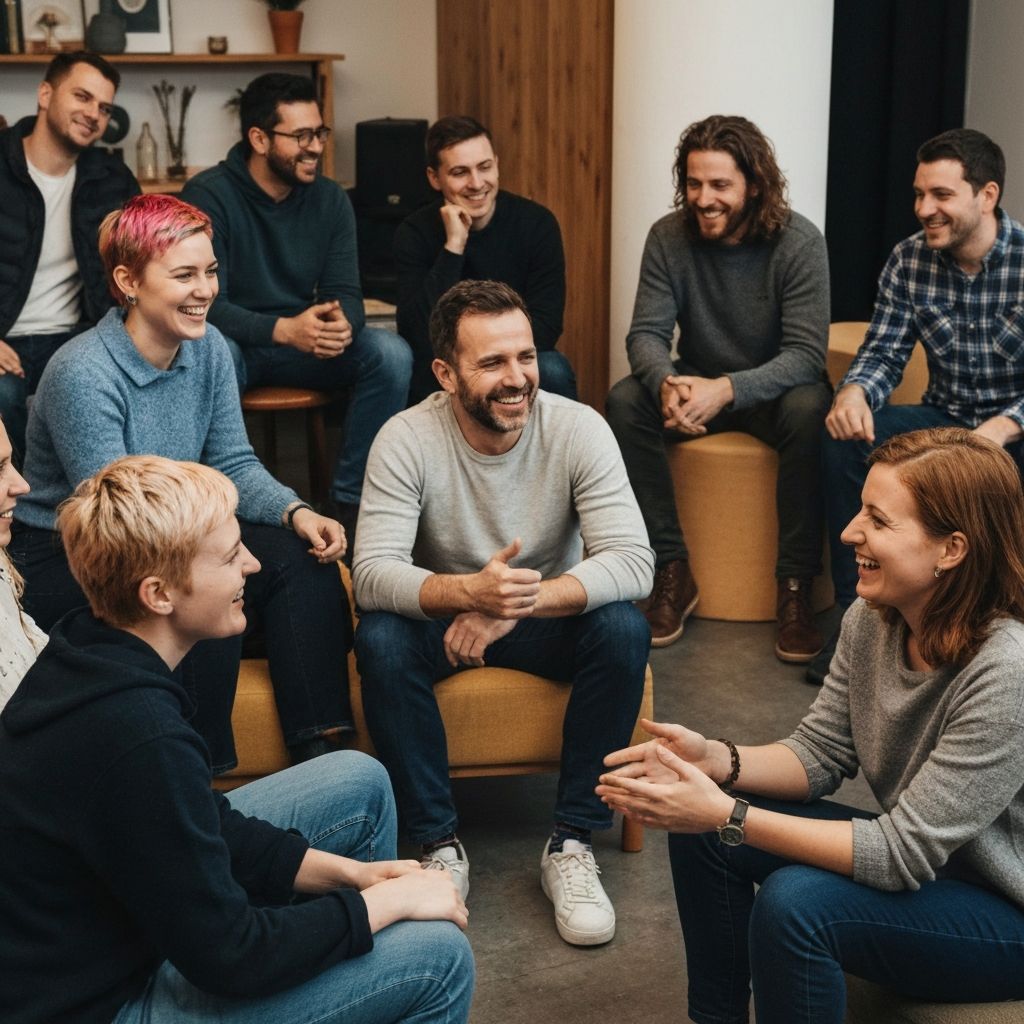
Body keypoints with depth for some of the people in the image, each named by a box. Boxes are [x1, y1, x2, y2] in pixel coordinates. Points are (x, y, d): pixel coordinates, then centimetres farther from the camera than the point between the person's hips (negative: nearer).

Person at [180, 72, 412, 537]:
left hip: (301, 344, 4)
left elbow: (345, 292, -3)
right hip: (234, 343, -4)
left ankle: (351, 501, -13)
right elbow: (207, 304, -21)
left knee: (391, 353, -22)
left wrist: (342, 322, -30)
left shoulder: (330, 199, 0)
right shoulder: (208, 196, -14)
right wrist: (283, 329, -38)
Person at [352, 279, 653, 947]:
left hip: (549, 617, 1)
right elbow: (373, 573, -27)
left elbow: (633, 561, -26)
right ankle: (440, 842, -15)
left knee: (624, 630, -29)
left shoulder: (578, 428, -18)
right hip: (443, 616, 0)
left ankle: (572, 841, -15)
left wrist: (517, 604, -40)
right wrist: (469, 591, -48)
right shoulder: (407, 439, -19)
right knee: (380, 640, -31)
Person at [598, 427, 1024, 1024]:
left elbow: (902, 854, -29)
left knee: (794, 904, -29)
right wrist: (715, 761, -18)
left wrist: (728, 816, -32)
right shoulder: (873, 618, -7)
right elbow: (819, 754, 1)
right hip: (919, 855, 8)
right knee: (700, 828, -3)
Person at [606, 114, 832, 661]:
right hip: (697, 383, 3)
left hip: (772, 388, -3)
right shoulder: (669, 236, -10)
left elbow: (806, 354, -23)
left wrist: (727, 389, -40)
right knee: (625, 401, -26)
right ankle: (672, 570, -17)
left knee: (810, 410, -36)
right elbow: (646, 332, -11)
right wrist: (667, 384, -36)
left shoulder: (798, 241, -18)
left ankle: (796, 585, -25)